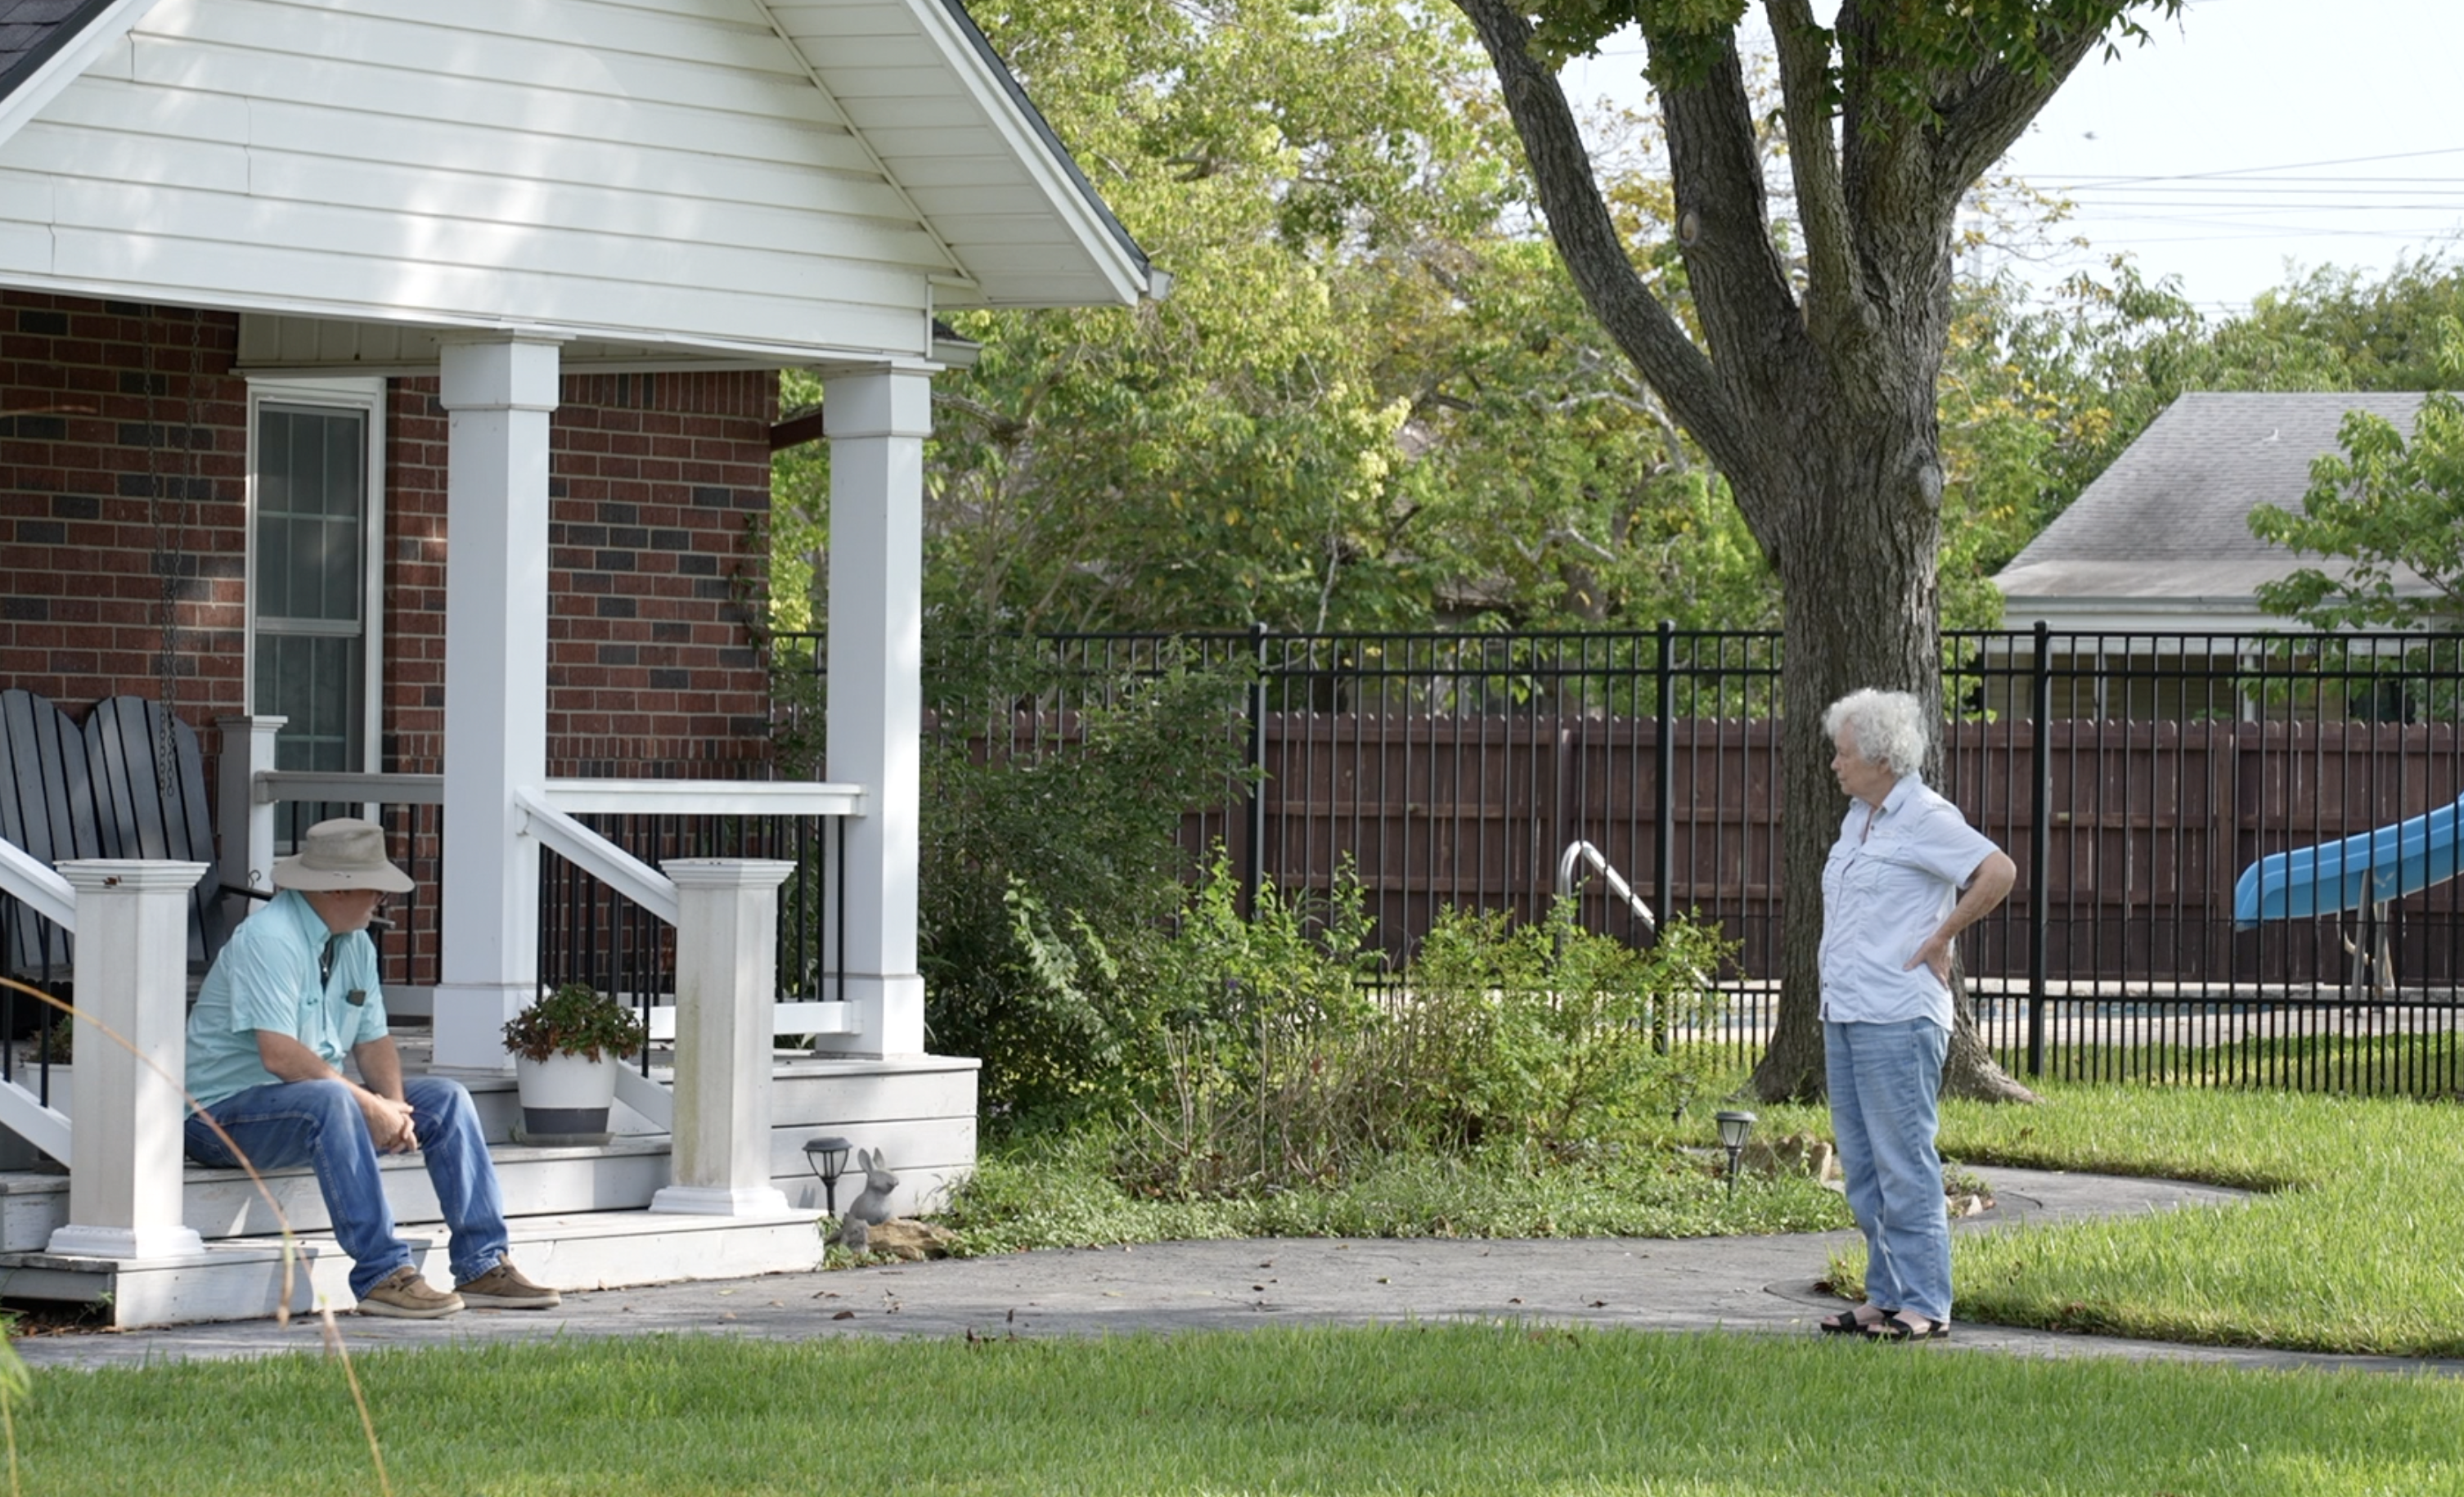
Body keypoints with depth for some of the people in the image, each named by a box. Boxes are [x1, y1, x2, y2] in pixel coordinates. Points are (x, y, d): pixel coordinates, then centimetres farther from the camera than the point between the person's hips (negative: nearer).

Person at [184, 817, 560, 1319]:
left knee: (444, 1099, 1)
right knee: (328, 1100, -38)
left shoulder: (355, 944, 8)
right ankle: (381, 1276, -37)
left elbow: (373, 1041, 9)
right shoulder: (269, 939, -20)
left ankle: (482, 1266, -3)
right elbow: (279, 1055, -28)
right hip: (226, 1110, -9)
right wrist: (370, 1106, -26)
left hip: (322, 1099, 9)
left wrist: (393, 1104, -12)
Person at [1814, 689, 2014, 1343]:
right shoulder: (1859, 818, 16)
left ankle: (1924, 1306, -3)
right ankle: (1886, 1295, 17)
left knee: (1904, 1164, -7)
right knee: (1862, 1165, 11)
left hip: (1898, 1018, -9)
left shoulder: (1925, 818, -10)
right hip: (1844, 1014, 9)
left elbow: (1999, 873, -20)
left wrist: (1940, 940, -14)